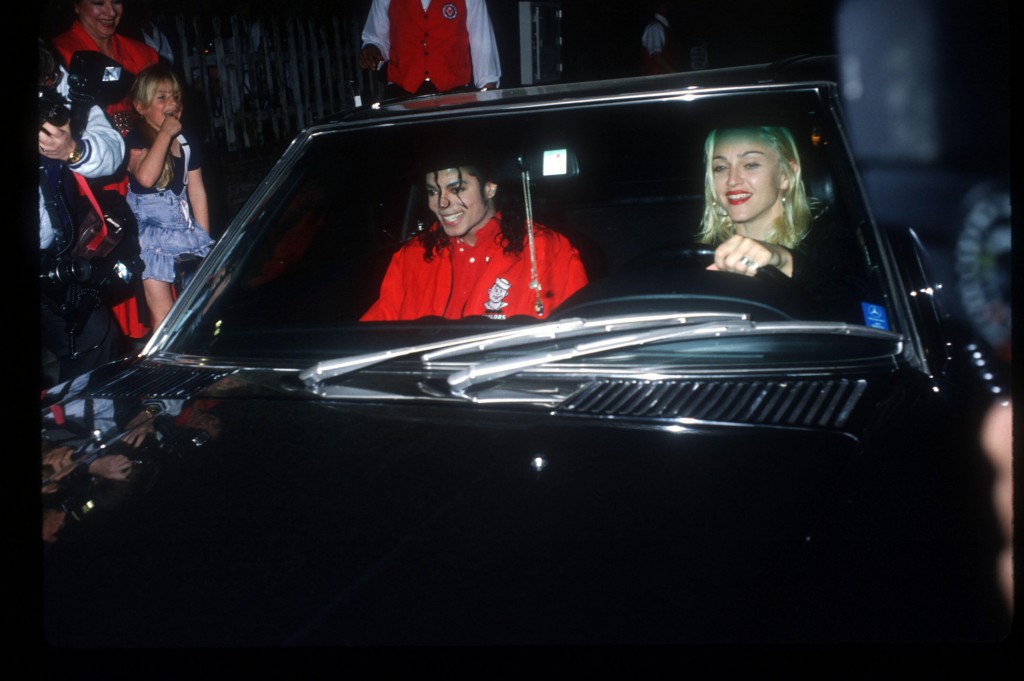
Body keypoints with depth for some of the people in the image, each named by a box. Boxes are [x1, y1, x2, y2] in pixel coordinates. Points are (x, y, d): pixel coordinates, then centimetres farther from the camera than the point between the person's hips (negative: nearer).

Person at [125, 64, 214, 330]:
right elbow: (145, 176, -29)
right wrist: (165, 133, -19)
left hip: (184, 227, 6)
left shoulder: (186, 143, 10)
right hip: (149, 227, -5)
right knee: (162, 314, -9)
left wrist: (204, 238, 12)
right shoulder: (135, 141, -7)